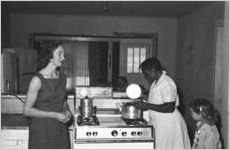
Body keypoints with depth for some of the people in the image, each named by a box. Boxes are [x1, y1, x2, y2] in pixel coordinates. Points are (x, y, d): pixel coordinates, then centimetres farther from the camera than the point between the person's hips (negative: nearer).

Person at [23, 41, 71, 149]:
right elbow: (27, 110, -12)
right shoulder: (38, 80, -14)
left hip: (60, 128, 5)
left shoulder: (62, 78, 4)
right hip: (42, 131, -5)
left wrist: (66, 111, -2)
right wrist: (54, 115, -17)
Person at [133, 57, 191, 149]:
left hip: (168, 125, -9)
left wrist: (147, 106, -23)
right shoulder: (156, 83, 10)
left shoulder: (166, 83, -19)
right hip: (159, 124, 9)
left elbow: (170, 108, -25)